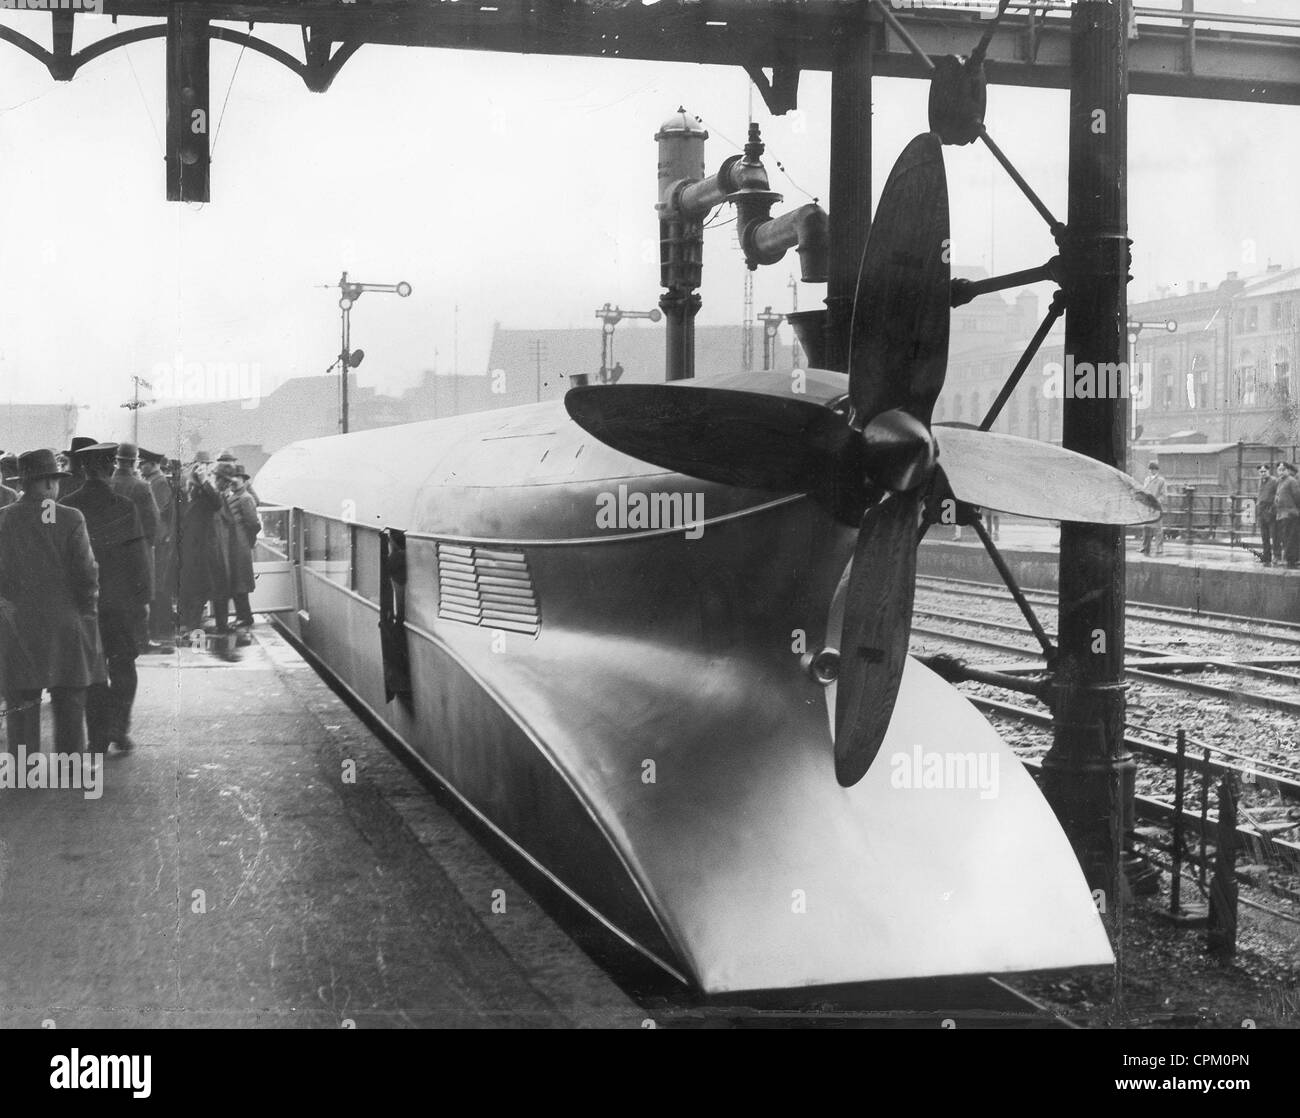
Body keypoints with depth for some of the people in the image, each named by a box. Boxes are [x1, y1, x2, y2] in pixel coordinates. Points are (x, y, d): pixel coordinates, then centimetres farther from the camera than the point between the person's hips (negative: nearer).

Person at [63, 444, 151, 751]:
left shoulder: (68, 508, -4)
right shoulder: (124, 507, -10)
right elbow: (138, 556, -7)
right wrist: (143, 597, 1)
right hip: (121, 600, -2)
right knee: (123, 667, 10)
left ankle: (98, 738, 12)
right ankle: (119, 727, -1)